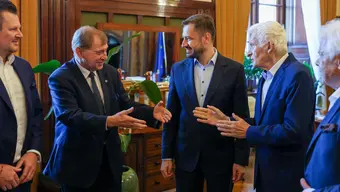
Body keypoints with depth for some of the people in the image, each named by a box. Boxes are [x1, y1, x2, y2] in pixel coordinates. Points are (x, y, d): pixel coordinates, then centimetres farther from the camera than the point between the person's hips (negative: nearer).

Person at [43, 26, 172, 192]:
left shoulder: (110, 72, 5)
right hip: (78, 162, -5)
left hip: (110, 158, 6)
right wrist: (109, 121, -38)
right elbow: (70, 116, -26)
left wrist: (151, 112, -12)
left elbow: (124, 104, 6)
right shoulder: (61, 78, -14)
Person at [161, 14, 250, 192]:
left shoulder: (234, 70, -6)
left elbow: (241, 118, -4)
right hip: (186, 156, 2)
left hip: (220, 156, -2)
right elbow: (171, 115, 5)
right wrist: (167, 155, 4)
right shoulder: (178, 69, 2)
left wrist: (241, 159, -5)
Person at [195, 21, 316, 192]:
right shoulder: (266, 77, 9)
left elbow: (293, 131, -25)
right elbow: (264, 122, 10)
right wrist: (226, 121, 1)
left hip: (289, 175, -8)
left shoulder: (297, 75, -20)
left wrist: (248, 132, -18)